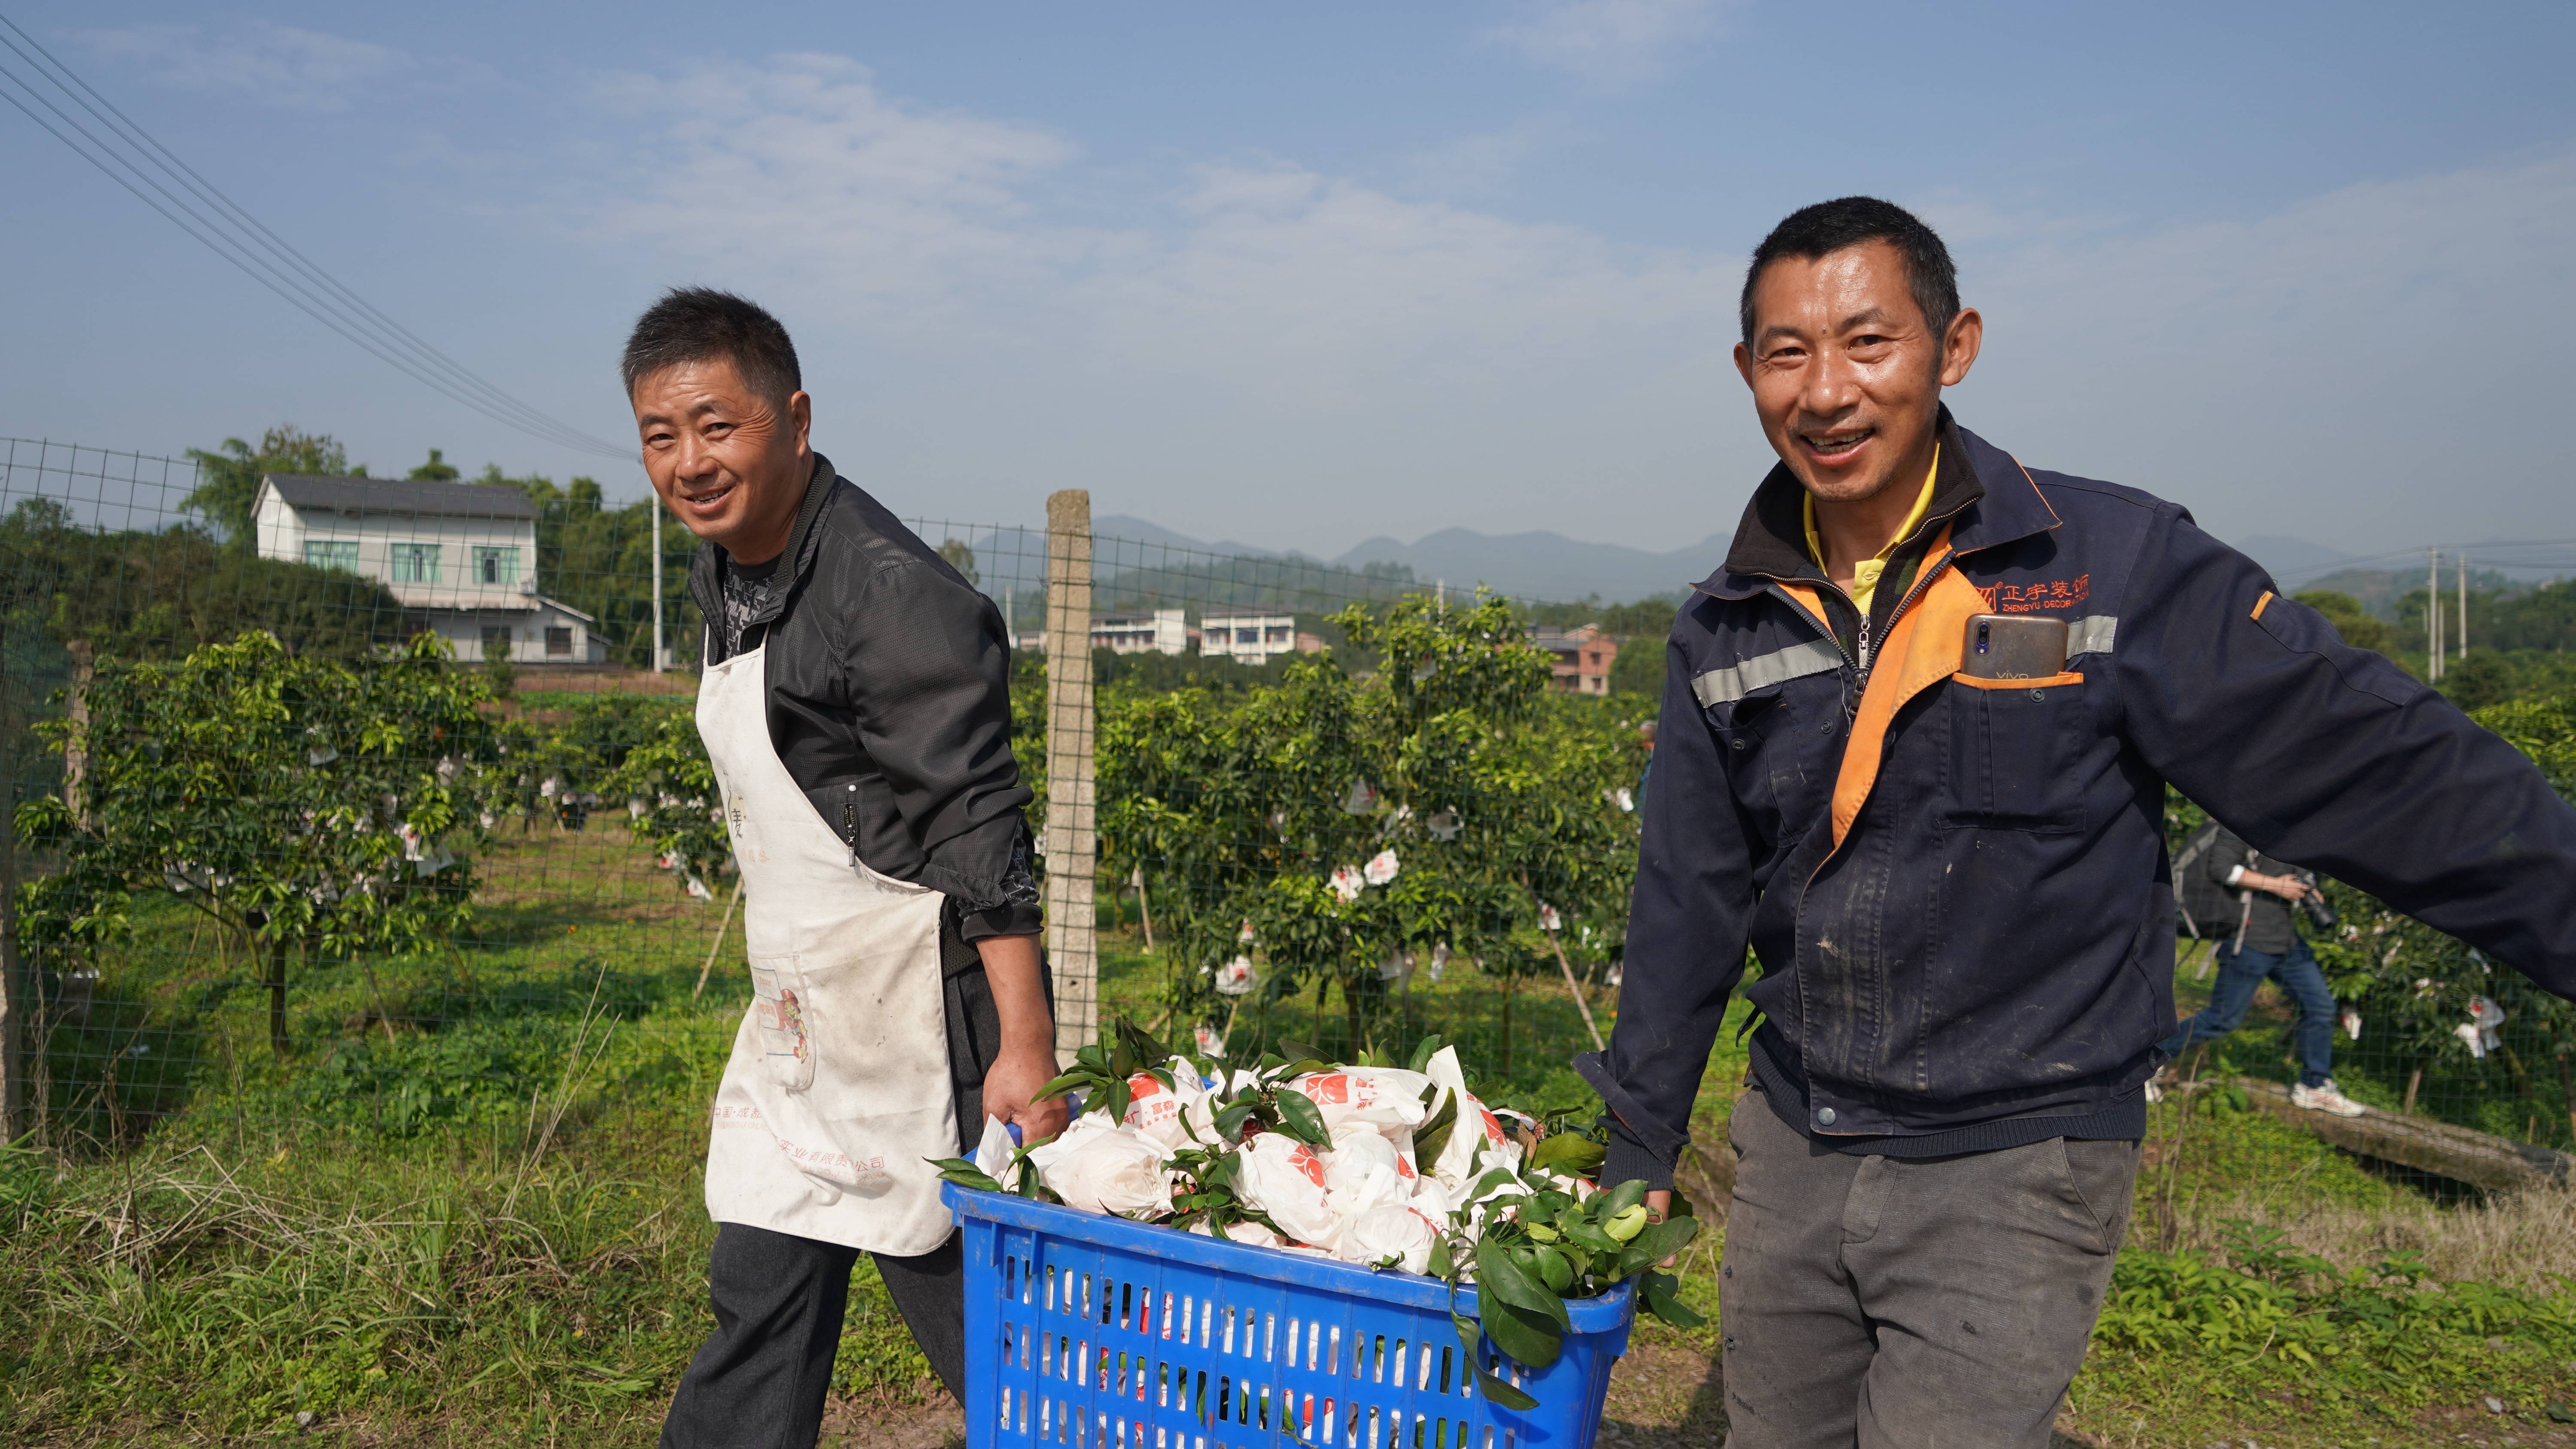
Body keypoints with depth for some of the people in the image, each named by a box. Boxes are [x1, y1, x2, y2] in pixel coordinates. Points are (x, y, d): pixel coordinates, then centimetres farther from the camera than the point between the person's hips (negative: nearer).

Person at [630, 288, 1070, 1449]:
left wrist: (1025, 1044, -25)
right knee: (758, 1313, 14)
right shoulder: (723, 572, 9)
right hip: (794, 1028, 9)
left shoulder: (895, 593, -19)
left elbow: (980, 826, -22)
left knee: (974, 1322, 4)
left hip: (913, 1020, -8)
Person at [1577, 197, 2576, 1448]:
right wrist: (1640, 1146, 15)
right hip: (1791, 1149, 5)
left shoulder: (2118, 566, -12)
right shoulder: (1726, 629, 1)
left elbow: (2382, 771, -8)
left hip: (2013, 1169, -4)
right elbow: (1689, 902, 9)